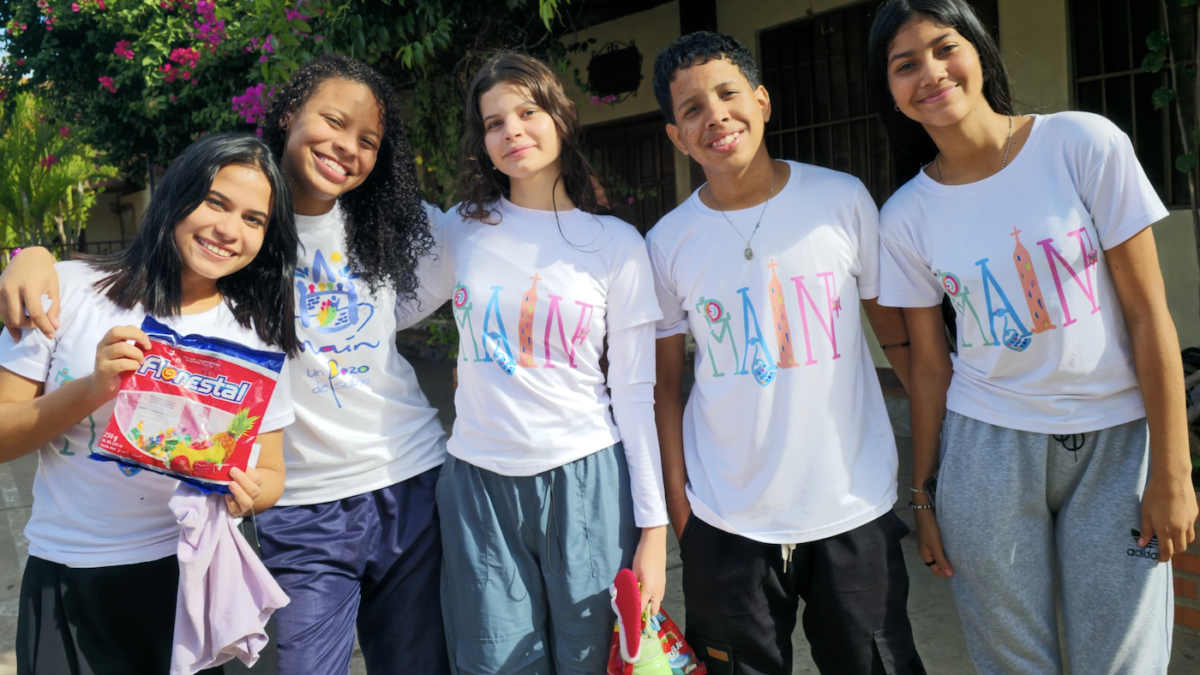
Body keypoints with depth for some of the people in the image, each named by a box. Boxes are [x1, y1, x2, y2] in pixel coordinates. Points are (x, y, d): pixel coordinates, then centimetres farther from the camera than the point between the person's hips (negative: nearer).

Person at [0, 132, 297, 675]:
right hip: (63, 581, 0)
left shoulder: (258, 335, -2)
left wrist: (249, 493, -21)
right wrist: (93, 389, -21)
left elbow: (270, 475, 1)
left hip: (186, 577, 0)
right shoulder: (69, 290, -5)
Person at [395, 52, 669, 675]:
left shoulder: (616, 244, 0)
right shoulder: (461, 231, 3)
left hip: (586, 481, -1)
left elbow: (635, 394, 0)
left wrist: (653, 527, -2)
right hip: (479, 483, 1)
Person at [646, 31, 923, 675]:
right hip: (727, 522, 1)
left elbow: (899, 331, 4)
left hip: (854, 508, 0)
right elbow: (665, 384, 4)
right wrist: (677, 508, 1)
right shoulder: (668, 242, -3)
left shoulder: (843, 200, -4)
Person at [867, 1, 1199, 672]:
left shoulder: (1086, 144, -9)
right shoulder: (905, 218, -2)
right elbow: (930, 364, 3)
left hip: (1116, 439, -1)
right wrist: (924, 492, 6)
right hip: (988, 447, 1)